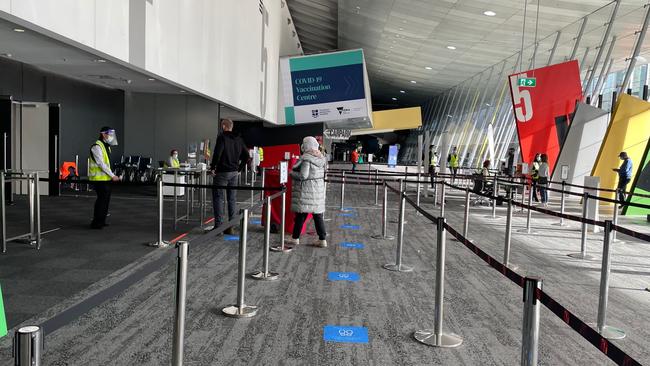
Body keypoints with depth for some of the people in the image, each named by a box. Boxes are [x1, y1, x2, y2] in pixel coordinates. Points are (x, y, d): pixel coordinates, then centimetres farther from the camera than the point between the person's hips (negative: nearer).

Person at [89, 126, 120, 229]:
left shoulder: (106, 146, 17)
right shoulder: (97, 146, -13)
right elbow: (101, 164, -18)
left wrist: (111, 175, 14)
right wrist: (112, 175, -18)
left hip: (106, 178, 10)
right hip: (99, 178, -9)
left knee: (106, 199, 12)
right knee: (102, 199, -9)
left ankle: (101, 221, 20)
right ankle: (96, 223, -3)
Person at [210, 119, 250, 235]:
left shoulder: (222, 137, -10)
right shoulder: (239, 140, 9)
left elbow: (217, 153, -21)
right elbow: (247, 156, 10)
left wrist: (213, 167, -10)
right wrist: (239, 168, 13)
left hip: (222, 172, -6)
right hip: (234, 173, 6)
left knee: (218, 198, 0)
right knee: (232, 199, 9)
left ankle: (218, 226, -4)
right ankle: (231, 227, 12)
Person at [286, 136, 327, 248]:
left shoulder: (305, 158, -15)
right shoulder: (321, 158, 8)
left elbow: (303, 175, -21)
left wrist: (292, 173, -5)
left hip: (305, 190, -7)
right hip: (318, 188, 7)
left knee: (301, 214, 3)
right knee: (318, 215, 9)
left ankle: (295, 238, 13)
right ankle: (322, 239, 10)